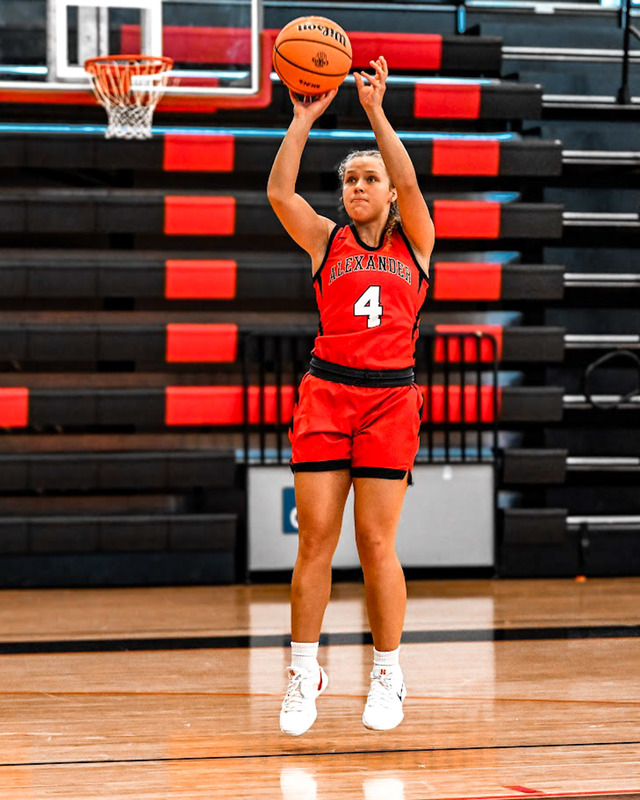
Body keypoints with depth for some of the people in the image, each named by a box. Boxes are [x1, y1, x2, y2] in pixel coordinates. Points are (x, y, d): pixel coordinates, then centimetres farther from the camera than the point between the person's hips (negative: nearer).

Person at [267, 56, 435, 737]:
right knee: (315, 539, -3)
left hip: (391, 398, -1)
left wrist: (375, 110, -12)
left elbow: (409, 183, -9)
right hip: (326, 392, 1)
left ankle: (387, 675, 9)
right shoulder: (326, 241, 11)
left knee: (375, 542, -2)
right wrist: (305, 118, -7)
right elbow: (279, 191, -4)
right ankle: (303, 674, 6)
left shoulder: (414, 240, 9)